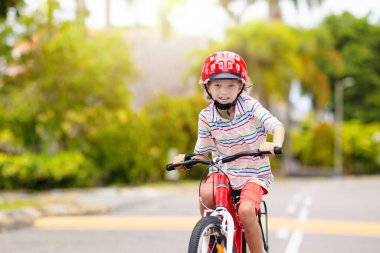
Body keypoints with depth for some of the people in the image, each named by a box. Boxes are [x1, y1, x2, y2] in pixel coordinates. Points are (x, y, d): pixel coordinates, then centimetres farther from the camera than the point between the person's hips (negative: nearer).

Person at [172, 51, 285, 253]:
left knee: (246, 210, -27)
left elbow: (277, 126, -20)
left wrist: (274, 144, -42)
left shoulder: (249, 105, -12)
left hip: (254, 173, -2)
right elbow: (202, 152, 2)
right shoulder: (206, 117, -5)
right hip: (222, 170, 2)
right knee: (207, 195, -30)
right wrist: (187, 158, -19)